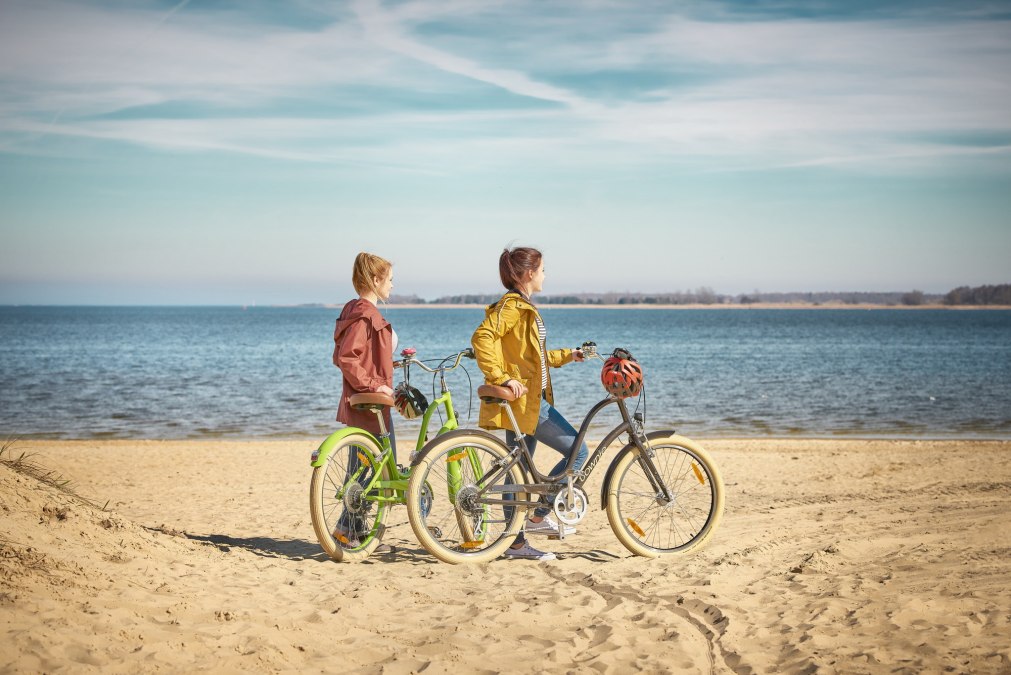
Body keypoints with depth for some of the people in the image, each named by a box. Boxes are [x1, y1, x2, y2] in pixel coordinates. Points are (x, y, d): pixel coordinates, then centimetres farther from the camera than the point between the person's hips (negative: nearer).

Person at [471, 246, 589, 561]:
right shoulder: (512, 305, -13)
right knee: (578, 451, -6)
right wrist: (502, 378, -28)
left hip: (530, 400, 10)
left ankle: (517, 543, 15)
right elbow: (482, 338, -27)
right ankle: (539, 516, -1)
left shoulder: (523, 306, 19)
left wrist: (568, 355, 30)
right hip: (524, 401, -10)